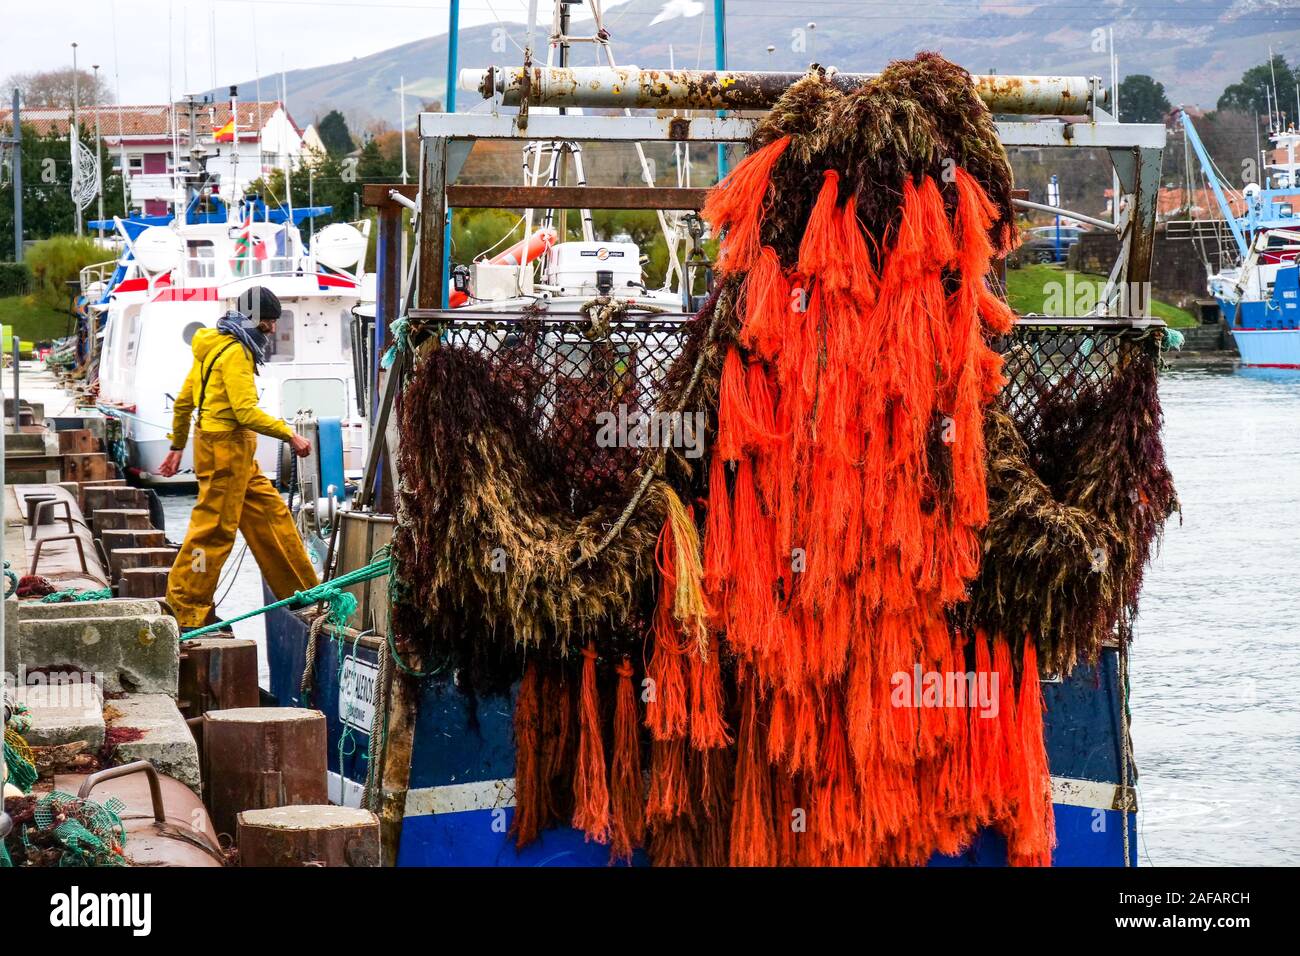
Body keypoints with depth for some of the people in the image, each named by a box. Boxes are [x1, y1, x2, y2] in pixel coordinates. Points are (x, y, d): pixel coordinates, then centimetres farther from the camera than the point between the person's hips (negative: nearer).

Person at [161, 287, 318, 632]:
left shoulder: (213, 347, 15)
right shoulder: (235, 352, -15)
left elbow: (184, 400, 20)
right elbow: (246, 412, -23)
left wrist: (177, 446, 26)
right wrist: (291, 436, -17)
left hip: (237, 452, 11)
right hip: (226, 447, -11)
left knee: (271, 513, 14)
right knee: (214, 527, -6)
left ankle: (300, 593, 21)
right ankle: (185, 611, -2)